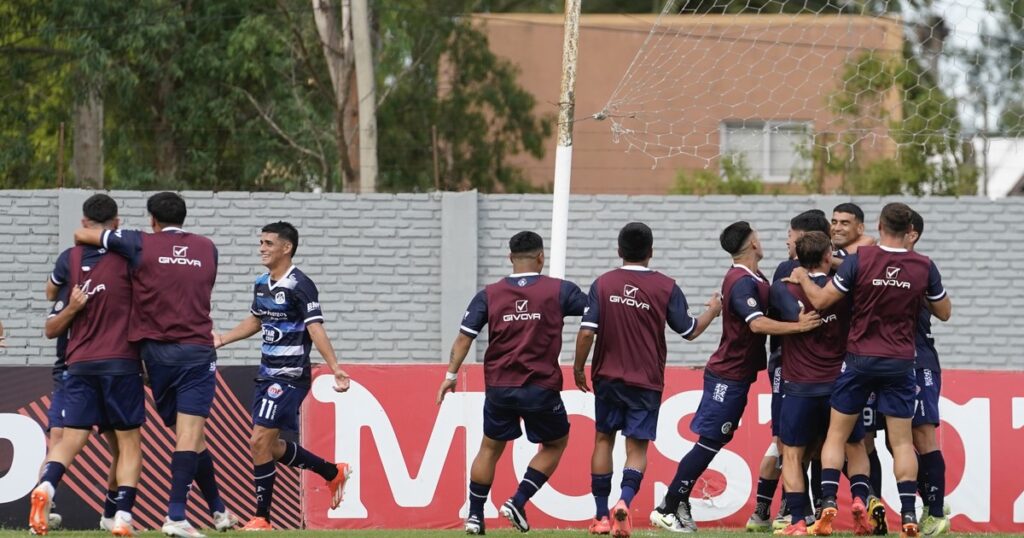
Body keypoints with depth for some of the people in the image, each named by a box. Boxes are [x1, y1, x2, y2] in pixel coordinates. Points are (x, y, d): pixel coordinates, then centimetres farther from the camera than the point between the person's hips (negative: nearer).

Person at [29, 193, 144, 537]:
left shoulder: (70, 260, 7)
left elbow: (51, 330, 9)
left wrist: (72, 308, -6)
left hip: (79, 364, 2)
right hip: (121, 363, -2)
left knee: (70, 439, 1)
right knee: (129, 441, 7)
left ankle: (45, 487, -27)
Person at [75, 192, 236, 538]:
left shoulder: (141, 245, 2)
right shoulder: (207, 248, 10)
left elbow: (81, 234, 10)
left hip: (156, 350, 1)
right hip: (198, 350, -1)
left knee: (190, 434, 11)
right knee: (189, 432, -8)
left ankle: (219, 510, 21)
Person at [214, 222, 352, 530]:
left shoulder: (299, 286, -15)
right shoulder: (262, 285, 10)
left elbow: (315, 330, -22)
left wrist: (335, 368, -31)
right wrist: (221, 340, 27)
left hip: (290, 377, -9)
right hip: (267, 375, 9)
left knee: (259, 441, -13)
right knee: (270, 447, 14)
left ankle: (262, 517, -3)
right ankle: (333, 473, 33)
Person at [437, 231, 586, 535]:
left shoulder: (489, 295, 0)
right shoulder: (558, 290, -4)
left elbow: (465, 336, -2)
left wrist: (451, 375, 6)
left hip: (499, 387, 2)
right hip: (541, 387, -2)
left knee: (490, 449, 19)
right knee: (555, 444, 18)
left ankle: (475, 515, 18)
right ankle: (518, 502, 5)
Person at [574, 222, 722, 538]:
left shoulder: (602, 284, -5)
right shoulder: (666, 287, -5)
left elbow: (587, 332, -9)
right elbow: (689, 331, 3)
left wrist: (578, 368, 6)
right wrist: (712, 311, 22)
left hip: (608, 378, 1)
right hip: (646, 381, -1)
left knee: (603, 439, 14)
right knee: (637, 447, 2)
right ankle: (624, 501, -24)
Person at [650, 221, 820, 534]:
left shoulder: (754, 279, 11)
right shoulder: (742, 282, -19)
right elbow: (757, 323, -31)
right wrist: (799, 326, -31)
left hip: (736, 375, 10)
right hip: (728, 376, -10)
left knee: (713, 442, 12)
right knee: (709, 443, -7)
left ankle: (678, 504, 16)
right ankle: (667, 509, -4)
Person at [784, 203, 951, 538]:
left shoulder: (859, 261, -10)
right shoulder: (924, 267, -4)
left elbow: (820, 300, -6)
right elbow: (944, 311, 8)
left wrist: (802, 278, 12)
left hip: (860, 359, -1)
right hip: (900, 363, 1)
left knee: (837, 435, 10)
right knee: (902, 441, 6)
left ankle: (829, 502, -3)